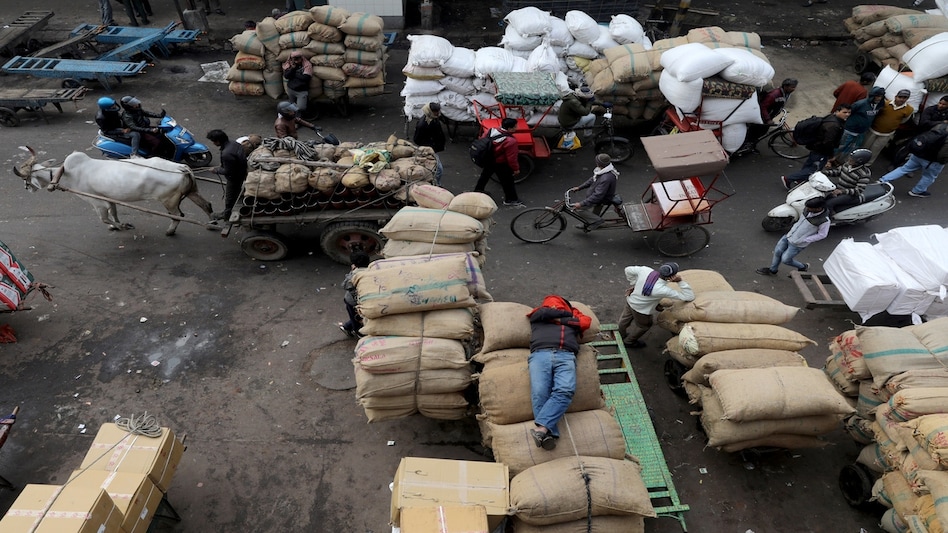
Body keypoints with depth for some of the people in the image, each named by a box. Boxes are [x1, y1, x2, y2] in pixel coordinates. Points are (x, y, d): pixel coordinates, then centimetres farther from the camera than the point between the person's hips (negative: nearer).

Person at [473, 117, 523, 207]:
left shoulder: (491, 131, -11)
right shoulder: (511, 141, -30)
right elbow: (511, 158, -24)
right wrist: (516, 168, -9)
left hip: (488, 160, 7)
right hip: (501, 164, -7)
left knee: (485, 176, 28)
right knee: (507, 181, 11)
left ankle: (478, 191, 46)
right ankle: (511, 200, 23)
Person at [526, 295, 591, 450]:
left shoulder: (572, 316, 34)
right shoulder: (537, 316, 32)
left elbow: (586, 322, 15)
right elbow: (544, 313, 10)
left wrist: (561, 319, 14)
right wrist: (568, 313, 23)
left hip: (565, 356, 0)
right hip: (540, 354, 0)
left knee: (565, 390, -29)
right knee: (539, 393, -25)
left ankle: (542, 427, -40)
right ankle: (549, 434, -34)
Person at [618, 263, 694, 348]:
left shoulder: (645, 270, -27)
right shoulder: (664, 290, -38)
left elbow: (628, 270, -9)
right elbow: (689, 297, -30)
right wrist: (681, 281, -33)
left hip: (630, 301, 5)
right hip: (641, 310, -5)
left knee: (625, 320, 34)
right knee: (644, 325, 30)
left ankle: (621, 335, 64)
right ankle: (629, 341, 54)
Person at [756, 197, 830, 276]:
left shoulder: (824, 221, -29)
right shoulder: (808, 209, -12)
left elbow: (822, 235, -15)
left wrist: (803, 240, -17)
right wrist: (792, 230, 5)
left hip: (797, 244, -6)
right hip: (789, 235, 6)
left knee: (785, 259, 6)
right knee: (777, 252, 13)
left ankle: (803, 267, 34)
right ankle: (772, 270, 36)